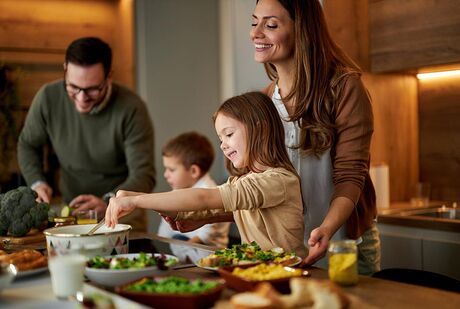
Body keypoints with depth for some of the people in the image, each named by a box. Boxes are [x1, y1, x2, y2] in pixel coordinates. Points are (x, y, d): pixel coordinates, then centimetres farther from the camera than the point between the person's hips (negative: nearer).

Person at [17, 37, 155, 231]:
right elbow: (28, 144, 9)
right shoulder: (48, 98, -10)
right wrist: (36, 183, -8)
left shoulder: (131, 109, -19)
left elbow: (143, 176, -18)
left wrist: (108, 202, -35)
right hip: (70, 210, 1)